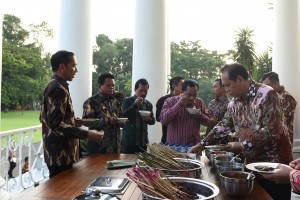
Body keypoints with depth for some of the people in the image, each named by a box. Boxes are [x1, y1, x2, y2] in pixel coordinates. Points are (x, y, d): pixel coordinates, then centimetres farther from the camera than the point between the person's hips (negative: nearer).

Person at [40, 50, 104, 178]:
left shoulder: (52, 86, 14)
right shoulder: (58, 89, -18)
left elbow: (46, 118, 19)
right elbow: (56, 124, -24)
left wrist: (73, 122, 17)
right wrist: (86, 134, -24)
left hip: (56, 153, 10)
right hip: (61, 155, -10)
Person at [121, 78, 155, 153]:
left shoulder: (148, 104, 11)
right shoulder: (127, 101, -1)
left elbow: (153, 121, 16)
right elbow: (123, 116, -12)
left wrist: (149, 119, -7)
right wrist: (135, 105, -18)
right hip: (128, 141, -4)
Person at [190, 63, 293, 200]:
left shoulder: (266, 94, -18)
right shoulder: (234, 102, 4)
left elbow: (272, 131, -24)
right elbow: (223, 126, 12)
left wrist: (243, 145, -19)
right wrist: (202, 144, 7)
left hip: (274, 164, -6)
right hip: (251, 163, 6)